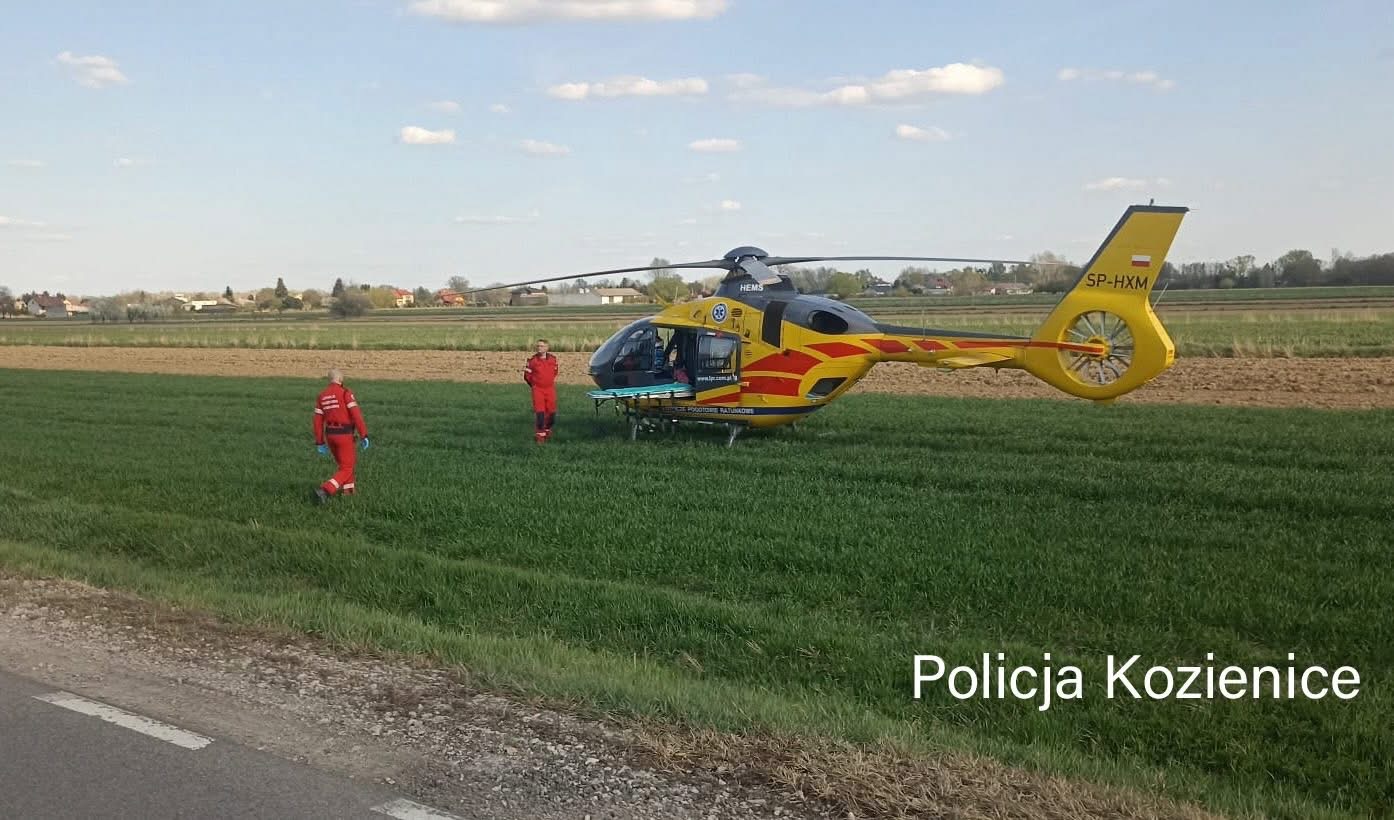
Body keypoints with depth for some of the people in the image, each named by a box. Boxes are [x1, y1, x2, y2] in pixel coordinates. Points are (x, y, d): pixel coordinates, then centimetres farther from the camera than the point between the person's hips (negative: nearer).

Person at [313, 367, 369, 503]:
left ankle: (348, 489, 40)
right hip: (344, 436, -6)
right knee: (346, 470, 0)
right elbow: (356, 415, -18)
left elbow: (318, 422, 5)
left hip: (330, 436, 6)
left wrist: (320, 443, 12)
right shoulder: (346, 393, -12)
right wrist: (364, 436, -14)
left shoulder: (321, 397, 6)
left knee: (344, 462, 29)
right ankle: (324, 491, -20)